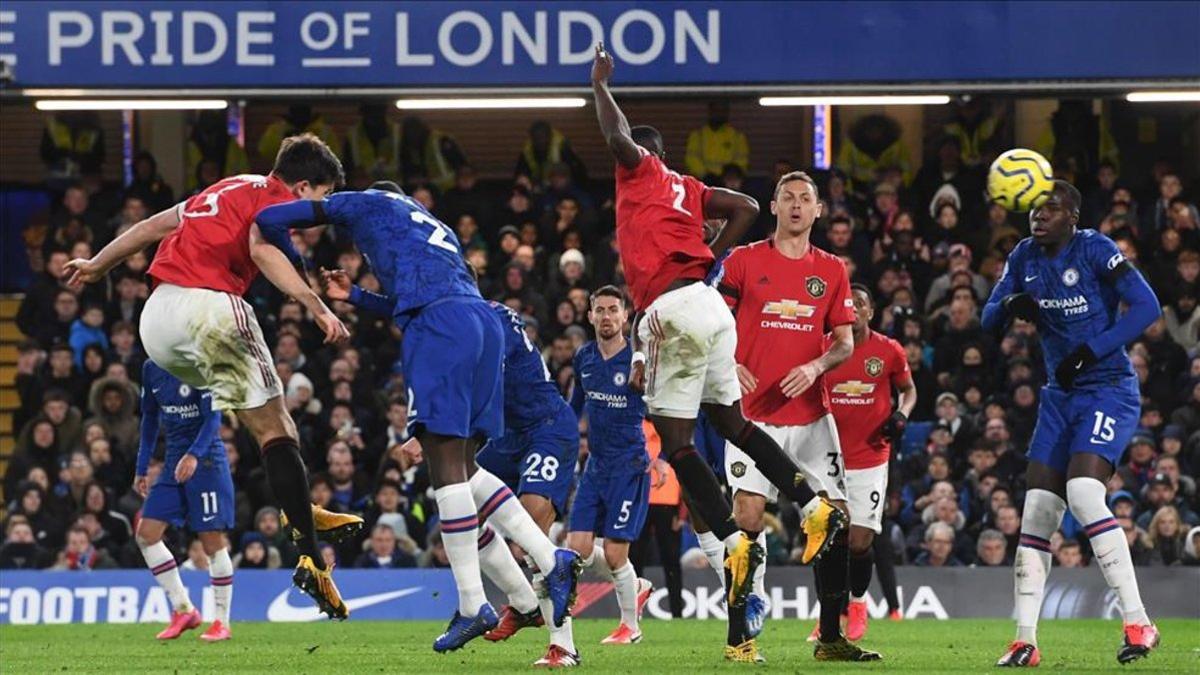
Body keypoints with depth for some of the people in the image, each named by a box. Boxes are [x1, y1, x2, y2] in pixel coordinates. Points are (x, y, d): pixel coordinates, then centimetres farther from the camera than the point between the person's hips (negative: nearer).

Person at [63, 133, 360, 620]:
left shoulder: (230, 189, 27)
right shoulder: (277, 198, 2)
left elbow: (153, 226, 33)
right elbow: (261, 247, -20)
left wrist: (96, 266, 45)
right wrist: (315, 305, -28)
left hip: (156, 321, 9)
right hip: (209, 305, -9)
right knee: (274, 429, -6)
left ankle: (300, 509, 18)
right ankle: (310, 559, -14)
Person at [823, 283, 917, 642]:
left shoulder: (889, 351, 0)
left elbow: (908, 389, 16)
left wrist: (901, 415, -4)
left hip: (870, 460, -1)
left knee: (860, 542, -5)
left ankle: (858, 603, 22)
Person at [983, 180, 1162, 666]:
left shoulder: (1096, 251, -13)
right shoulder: (1025, 257, 7)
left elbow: (1147, 306, -18)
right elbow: (988, 320, 11)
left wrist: (1089, 351, -23)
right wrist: (1010, 304, -13)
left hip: (1109, 390, -7)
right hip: (1061, 397, 7)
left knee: (1083, 493, -25)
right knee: (1038, 511, 0)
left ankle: (1137, 623, -19)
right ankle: (1025, 640, 4)